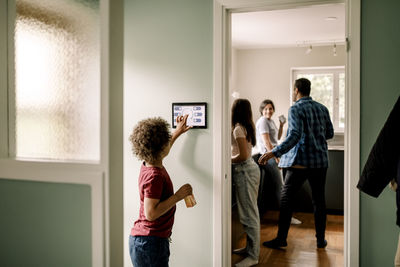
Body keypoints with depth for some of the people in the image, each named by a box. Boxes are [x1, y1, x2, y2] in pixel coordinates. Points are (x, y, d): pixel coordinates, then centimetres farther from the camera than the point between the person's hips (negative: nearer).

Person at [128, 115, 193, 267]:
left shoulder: (148, 165, 6)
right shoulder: (154, 176, -23)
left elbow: (160, 151, 31)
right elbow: (150, 213, -26)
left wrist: (177, 133, 38)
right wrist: (178, 196, -22)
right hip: (150, 242, -10)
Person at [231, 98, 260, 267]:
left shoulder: (238, 129, -16)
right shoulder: (248, 126, 11)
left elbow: (243, 156, -21)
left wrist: (229, 160, -7)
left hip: (244, 171, -10)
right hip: (250, 167, 10)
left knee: (249, 213, -4)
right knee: (250, 211, 17)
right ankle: (251, 247, 29)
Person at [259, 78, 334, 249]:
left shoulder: (295, 109, -11)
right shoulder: (322, 108, 9)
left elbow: (295, 136, -24)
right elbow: (330, 133, 15)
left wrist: (274, 153, -30)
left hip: (300, 161, -6)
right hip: (320, 161, 6)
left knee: (286, 199, 4)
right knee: (319, 200, 13)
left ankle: (281, 239, 8)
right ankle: (321, 239, 20)